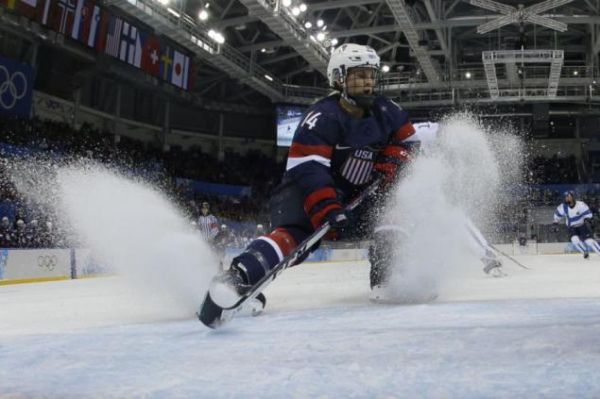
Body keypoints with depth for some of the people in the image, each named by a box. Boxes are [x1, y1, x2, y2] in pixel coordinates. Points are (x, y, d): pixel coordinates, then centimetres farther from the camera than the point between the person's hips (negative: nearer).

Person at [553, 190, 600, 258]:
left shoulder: (580, 204, -19)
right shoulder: (563, 207, -10)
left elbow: (587, 212, -10)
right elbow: (557, 213, 9)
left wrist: (587, 219, -26)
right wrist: (556, 222, 14)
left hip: (582, 226, -2)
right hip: (572, 228, 2)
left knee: (589, 240, -15)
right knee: (575, 240, -20)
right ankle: (585, 252, 0)